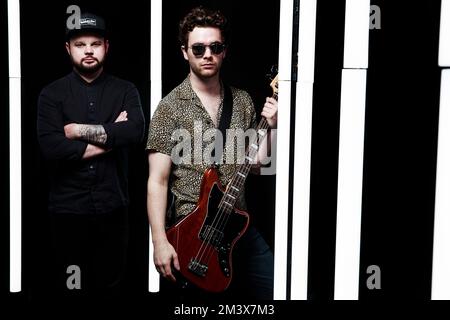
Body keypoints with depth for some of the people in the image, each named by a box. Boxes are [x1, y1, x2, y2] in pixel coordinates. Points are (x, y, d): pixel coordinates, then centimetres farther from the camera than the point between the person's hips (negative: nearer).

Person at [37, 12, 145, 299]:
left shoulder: (125, 90, 5)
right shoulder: (52, 93, 2)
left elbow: (136, 131, -15)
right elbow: (50, 147, -13)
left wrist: (81, 130, -12)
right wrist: (109, 137, -11)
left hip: (113, 206, 1)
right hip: (68, 207, -1)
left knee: (110, 285, 13)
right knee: (69, 286, 9)